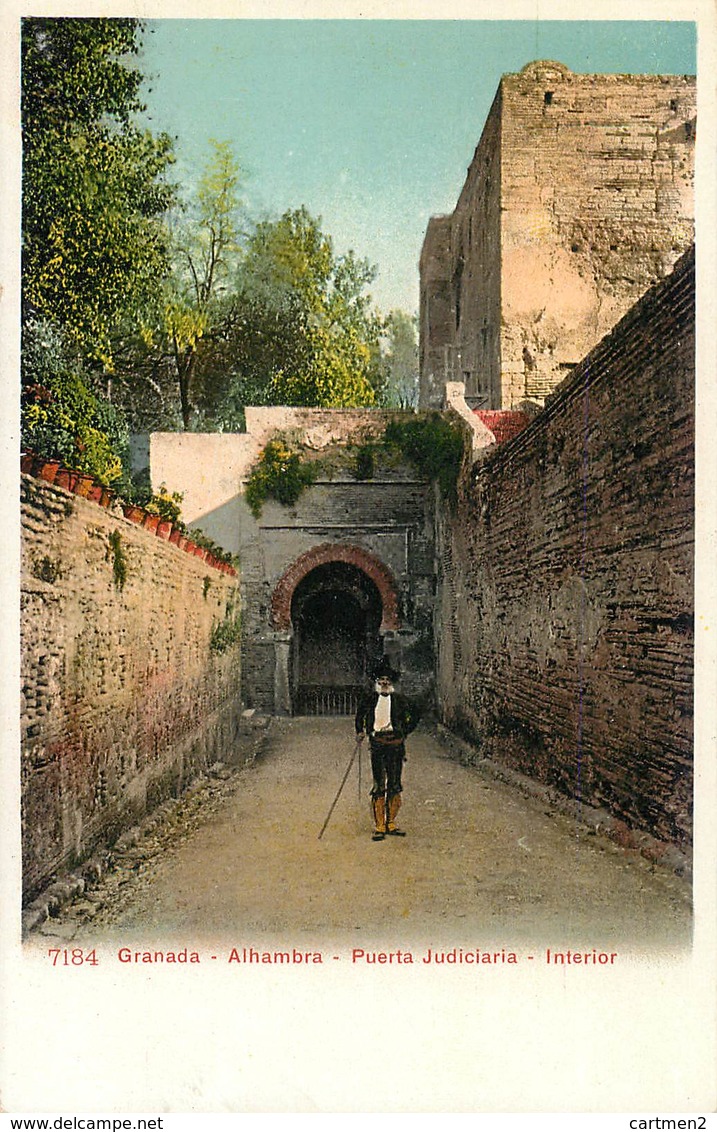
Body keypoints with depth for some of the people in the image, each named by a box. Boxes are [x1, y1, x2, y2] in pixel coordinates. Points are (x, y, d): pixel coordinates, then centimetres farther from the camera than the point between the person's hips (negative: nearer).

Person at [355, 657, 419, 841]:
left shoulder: (399, 699, 4)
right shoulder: (371, 698, 6)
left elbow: (413, 716, 15)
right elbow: (360, 715, 19)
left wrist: (404, 733, 11)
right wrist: (360, 732, 6)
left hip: (395, 743, 1)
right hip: (377, 743, -1)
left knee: (394, 784, 5)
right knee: (379, 785, -4)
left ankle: (391, 824, 15)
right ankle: (379, 826, 0)